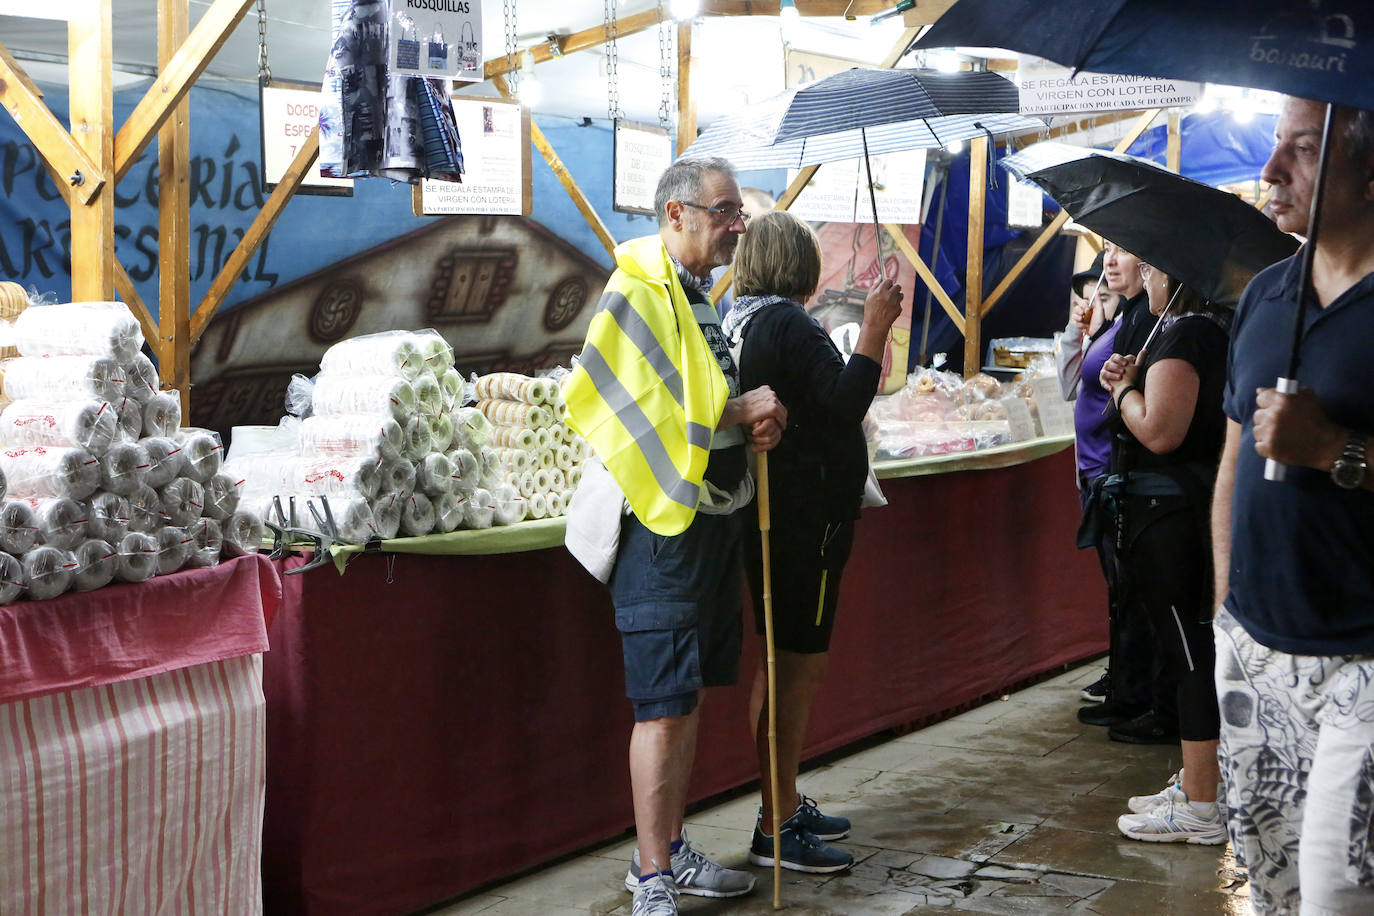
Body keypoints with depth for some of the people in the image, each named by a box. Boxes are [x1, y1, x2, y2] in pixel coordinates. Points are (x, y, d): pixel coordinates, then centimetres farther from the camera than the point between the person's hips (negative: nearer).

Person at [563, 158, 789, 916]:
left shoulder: (705, 296, 16)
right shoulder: (636, 296, -13)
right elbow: (615, 403, -19)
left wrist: (760, 419, 0)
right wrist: (736, 413, -15)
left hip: (715, 518, 9)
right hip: (663, 521, -9)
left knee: (687, 697, 15)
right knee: (664, 704, -8)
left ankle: (669, 850, 26)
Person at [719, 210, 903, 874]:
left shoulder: (739, 321, 13)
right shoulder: (788, 324, -16)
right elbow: (845, 406, -20)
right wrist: (874, 328, -16)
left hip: (772, 513, 10)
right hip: (806, 517, -10)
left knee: (783, 662, 18)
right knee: (800, 665, -6)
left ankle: (785, 803, 28)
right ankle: (775, 830, -2)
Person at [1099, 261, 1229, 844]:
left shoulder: (1183, 333, -16)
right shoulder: (1218, 332, 15)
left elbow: (1160, 432, -23)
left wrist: (1123, 388, -7)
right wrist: (1132, 382, 4)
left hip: (1170, 508, -11)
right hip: (1199, 505, 11)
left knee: (1189, 653, -6)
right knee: (1194, 648, 16)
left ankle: (1200, 809, -1)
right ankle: (1195, 784, 26)